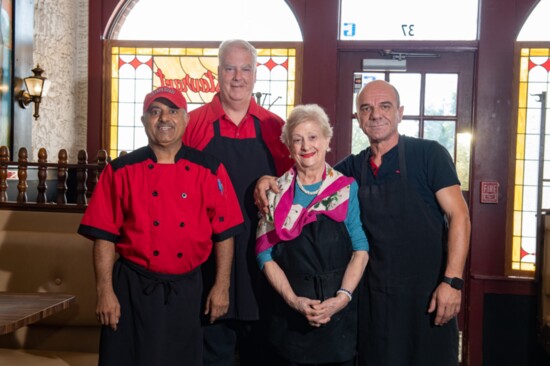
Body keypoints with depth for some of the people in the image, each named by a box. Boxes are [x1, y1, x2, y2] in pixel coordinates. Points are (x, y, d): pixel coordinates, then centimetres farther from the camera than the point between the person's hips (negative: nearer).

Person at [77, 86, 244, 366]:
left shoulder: (209, 170, -2)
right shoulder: (121, 170, -4)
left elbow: (224, 233, 2)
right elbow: (104, 236, -3)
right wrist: (105, 291, -7)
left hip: (186, 290, 1)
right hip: (133, 289, -1)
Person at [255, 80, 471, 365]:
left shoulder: (428, 154, -5)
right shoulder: (353, 167, 7)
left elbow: (459, 216, -8)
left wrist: (452, 280, -17)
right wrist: (271, 181, -4)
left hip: (426, 292, -3)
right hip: (373, 294, 4)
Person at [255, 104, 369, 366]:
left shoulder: (347, 188, 2)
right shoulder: (276, 192, 2)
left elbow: (361, 248, -2)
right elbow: (266, 255, -1)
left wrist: (342, 297, -14)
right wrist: (293, 300, -11)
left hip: (340, 312, 0)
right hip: (290, 315, 0)